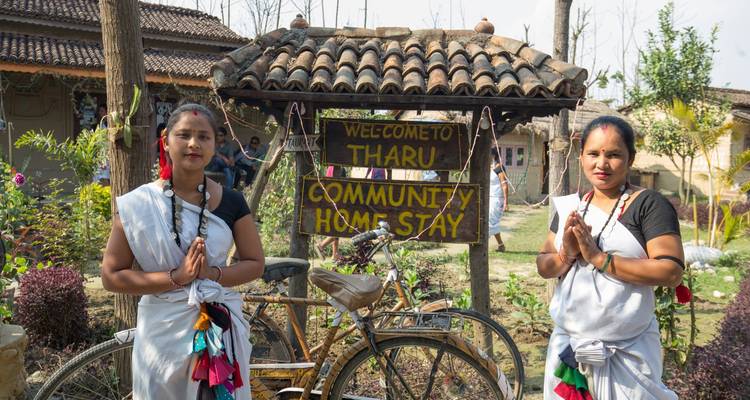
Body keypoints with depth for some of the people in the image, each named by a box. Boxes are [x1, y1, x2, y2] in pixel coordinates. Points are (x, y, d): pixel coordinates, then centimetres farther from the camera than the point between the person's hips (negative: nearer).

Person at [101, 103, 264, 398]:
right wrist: (176, 277, -20)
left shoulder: (231, 202, -3)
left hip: (220, 327, 2)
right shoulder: (138, 203, -8)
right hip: (163, 330, -1)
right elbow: (112, 276, -8)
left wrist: (212, 273, -16)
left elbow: (255, 264, 2)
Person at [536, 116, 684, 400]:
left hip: (627, 353, -4)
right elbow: (543, 267, 7)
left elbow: (672, 272, -19)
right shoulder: (569, 207, 6)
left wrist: (598, 257, -22)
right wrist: (567, 255, -14)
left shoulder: (649, 205, -10)